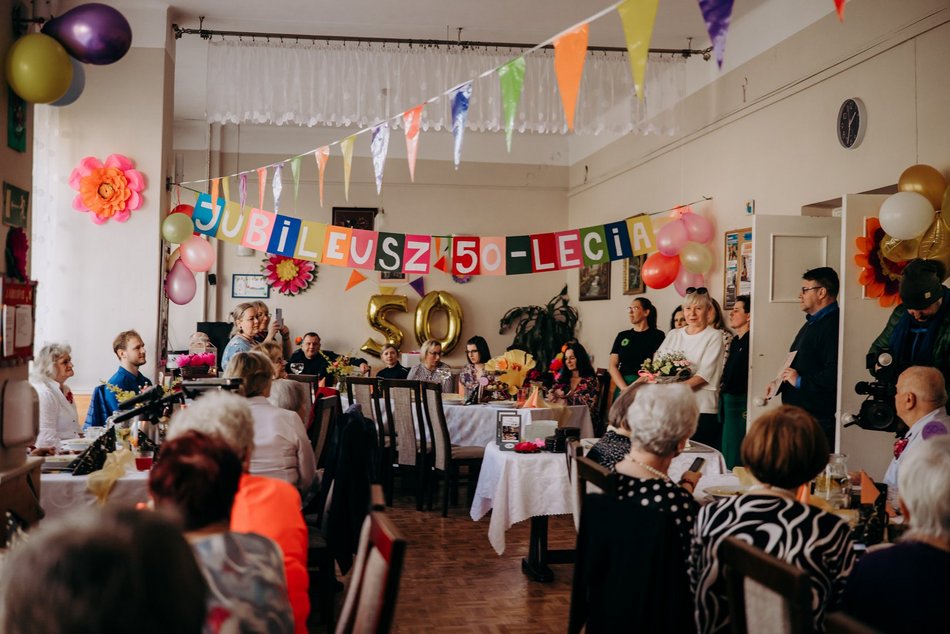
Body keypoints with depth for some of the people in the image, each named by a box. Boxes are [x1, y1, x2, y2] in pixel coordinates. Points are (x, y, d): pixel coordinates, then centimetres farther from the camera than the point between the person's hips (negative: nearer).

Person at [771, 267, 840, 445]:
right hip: (797, 416, 10)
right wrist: (779, 385, 15)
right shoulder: (811, 323, 20)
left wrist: (800, 381, -18)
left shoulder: (832, 326, -16)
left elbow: (833, 375, -29)